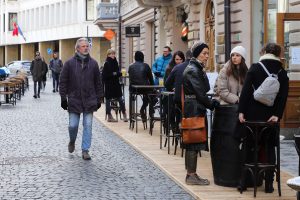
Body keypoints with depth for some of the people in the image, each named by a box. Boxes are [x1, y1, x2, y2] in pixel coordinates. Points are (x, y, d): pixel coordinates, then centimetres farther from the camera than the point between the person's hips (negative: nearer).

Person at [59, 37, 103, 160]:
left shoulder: (93, 63, 5)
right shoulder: (69, 63, 0)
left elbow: (98, 82, 10)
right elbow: (63, 82, 1)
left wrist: (99, 99, 7)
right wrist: (63, 98, -3)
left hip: (89, 101, 1)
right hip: (74, 100, -1)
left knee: (88, 126, 1)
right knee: (73, 125, 2)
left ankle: (85, 150, 9)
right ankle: (72, 141, 32)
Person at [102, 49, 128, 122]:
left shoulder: (115, 62, 10)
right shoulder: (107, 63, -10)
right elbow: (104, 75, -14)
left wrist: (119, 73, -5)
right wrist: (113, 74, -20)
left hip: (116, 83, 6)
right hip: (109, 84, -6)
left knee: (121, 99, 2)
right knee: (108, 99, 4)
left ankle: (124, 115, 7)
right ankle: (109, 116, 11)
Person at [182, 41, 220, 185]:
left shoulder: (198, 69, 16)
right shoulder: (192, 70, -14)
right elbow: (200, 93, -17)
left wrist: (211, 102, 6)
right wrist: (212, 104, -6)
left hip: (196, 110, 10)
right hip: (193, 110, -10)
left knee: (193, 142, 12)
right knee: (194, 142, -4)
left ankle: (191, 174, 17)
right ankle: (191, 175, 1)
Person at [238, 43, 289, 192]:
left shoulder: (255, 68, -5)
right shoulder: (282, 73, 3)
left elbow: (246, 90, -9)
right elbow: (283, 97, -4)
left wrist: (241, 111, -8)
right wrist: (277, 115, -7)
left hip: (253, 115, -2)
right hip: (271, 116, 2)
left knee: (248, 147, 10)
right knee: (269, 148, 10)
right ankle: (268, 183, 8)